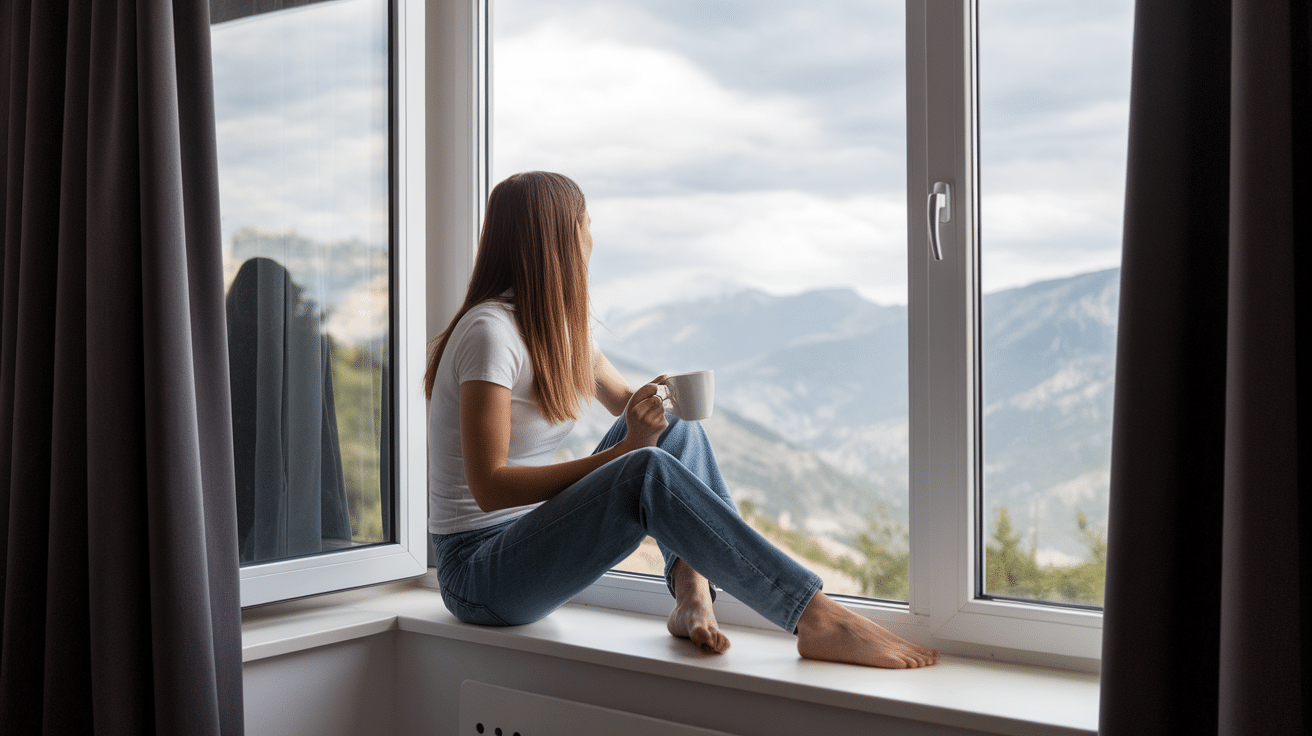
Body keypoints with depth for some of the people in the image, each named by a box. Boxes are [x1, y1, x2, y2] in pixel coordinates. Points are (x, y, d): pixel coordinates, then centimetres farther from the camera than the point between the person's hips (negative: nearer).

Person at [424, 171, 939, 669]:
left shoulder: (558, 327, 10)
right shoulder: (491, 330, -18)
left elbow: (626, 402, 18)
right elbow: (489, 487, -24)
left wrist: (669, 400, -6)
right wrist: (621, 453, -28)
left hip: (539, 535, 9)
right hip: (478, 572, -9)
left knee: (672, 424, -1)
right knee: (648, 472, -31)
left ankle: (693, 594, -18)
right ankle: (819, 621, -29)